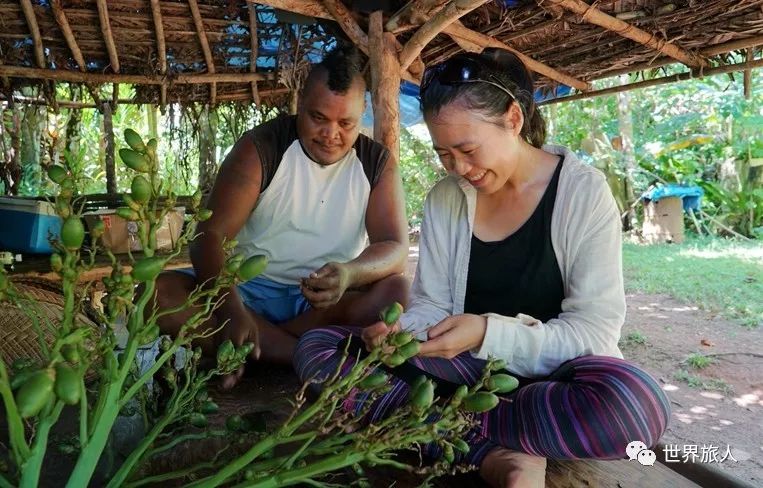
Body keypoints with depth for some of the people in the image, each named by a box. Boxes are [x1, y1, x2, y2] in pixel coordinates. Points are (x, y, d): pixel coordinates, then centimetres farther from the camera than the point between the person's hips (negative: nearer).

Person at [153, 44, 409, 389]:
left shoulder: (378, 163, -1)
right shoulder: (261, 147, -7)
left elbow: (395, 248, -9)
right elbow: (209, 235, -15)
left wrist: (350, 273, -33)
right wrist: (231, 308, -35)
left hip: (328, 301, 1)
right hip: (253, 290, 0)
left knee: (397, 292, -29)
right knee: (157, 292, -26)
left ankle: (258, 349, -20)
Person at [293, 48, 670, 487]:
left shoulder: (583, 191, -11)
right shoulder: (443, 199, 0)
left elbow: (595, 330, -15)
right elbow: (431, 305, 3)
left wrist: (491, 333, -28)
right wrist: (400, 330, -20)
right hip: (463, 367, 4)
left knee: (635, 401, -38)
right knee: (316, 347, -12)